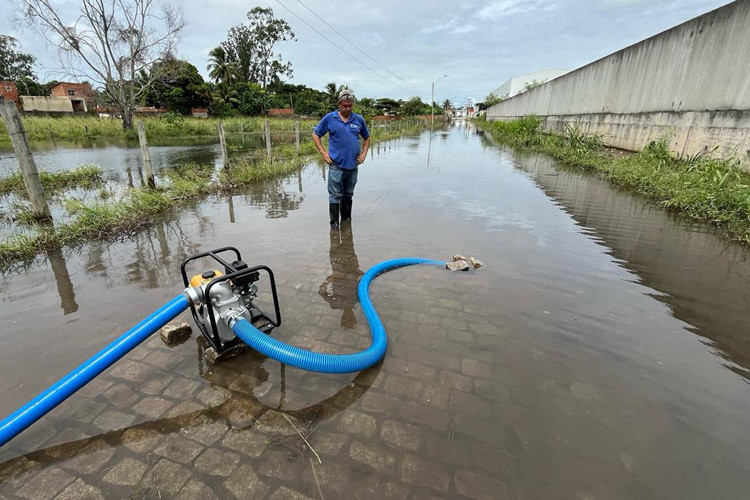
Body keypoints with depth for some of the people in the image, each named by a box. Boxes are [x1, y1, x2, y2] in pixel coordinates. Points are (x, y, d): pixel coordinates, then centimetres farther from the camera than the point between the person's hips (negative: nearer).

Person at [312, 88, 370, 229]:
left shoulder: (359, 120, 7)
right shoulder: (329, 118, 0)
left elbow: (366, 138, 21)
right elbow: (315, 135, 8)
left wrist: (363, 154, 7)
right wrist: (323, 153, -2)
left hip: (353, 166, 3)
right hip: (336, 165, -3)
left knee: (348, 195, 14)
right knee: (335, 196, -2)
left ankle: (347, 221, 27)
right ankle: (334, 225, 7)